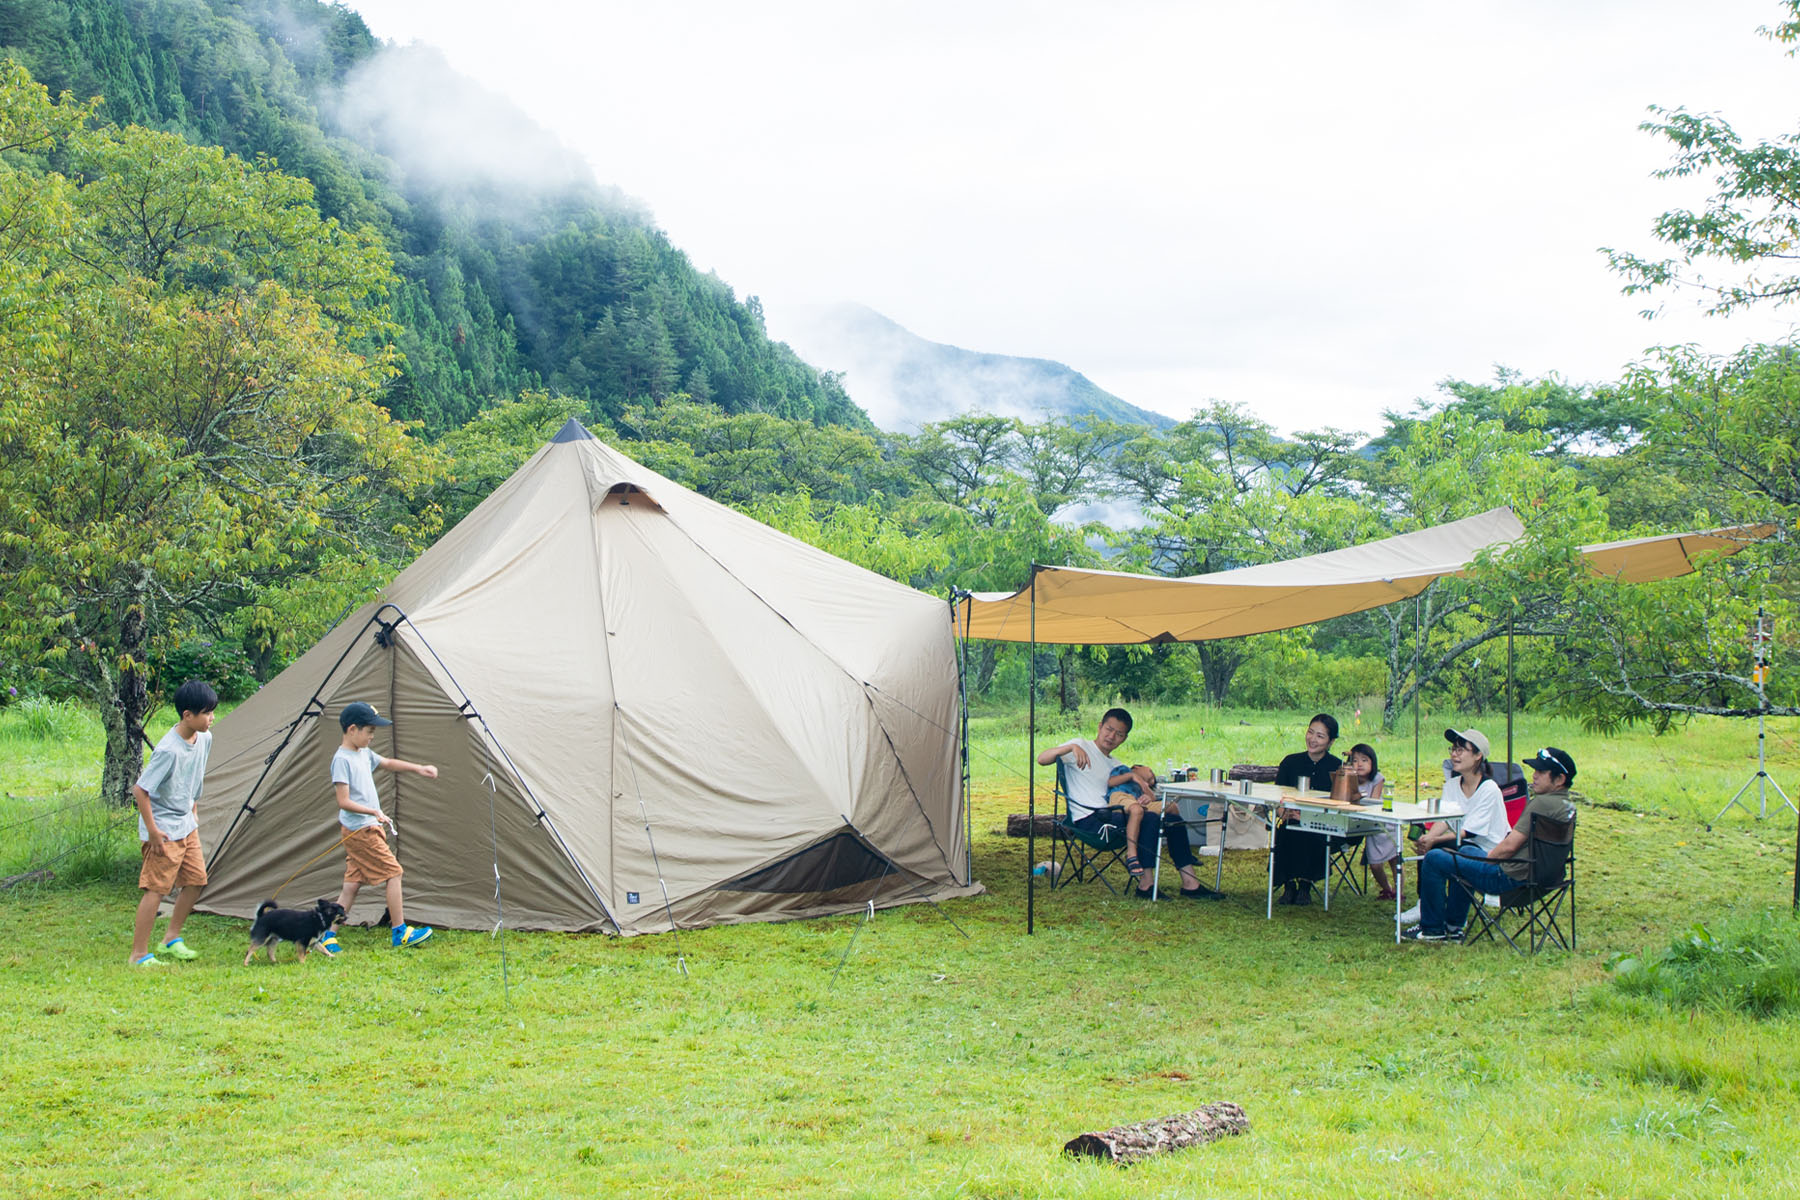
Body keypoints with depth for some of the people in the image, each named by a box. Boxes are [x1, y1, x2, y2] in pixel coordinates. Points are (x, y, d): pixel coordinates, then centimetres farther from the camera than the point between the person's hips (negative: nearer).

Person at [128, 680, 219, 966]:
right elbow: (140, 790, -24)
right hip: (164, 830, -8)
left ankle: (172, 939, 26)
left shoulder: (204, 739, -1)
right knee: (156, 888, -7)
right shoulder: (169, 750, -26)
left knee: (196, 880, 11)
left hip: (187, 825, 8)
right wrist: (152, 831, -20)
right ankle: (139, 954, 0)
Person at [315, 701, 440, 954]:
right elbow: (344, 802, -19)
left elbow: (388, 763, 27)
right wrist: (375, 813, -23)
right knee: (393, 873, -4)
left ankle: (328, 936, 9)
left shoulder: (364, 754, 12)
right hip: (361, 829, -9)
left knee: (353, 883, 8)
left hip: (367, 828, 9)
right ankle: (400, 932, 4)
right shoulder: (342, 759, -16)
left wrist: (419, 769, 18)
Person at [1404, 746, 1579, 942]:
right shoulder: (1568, 806, 6)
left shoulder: (1543, 803, -24)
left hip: (1510, 877, -10)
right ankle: (1453, 926, 35)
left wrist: (1487, 858, -5)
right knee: (1467, 851, 35)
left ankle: (1432, 928, 10)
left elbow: (1510, 846, -23)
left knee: (1434, 859, -2)